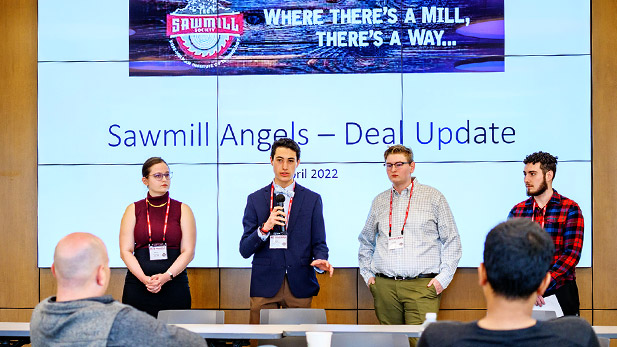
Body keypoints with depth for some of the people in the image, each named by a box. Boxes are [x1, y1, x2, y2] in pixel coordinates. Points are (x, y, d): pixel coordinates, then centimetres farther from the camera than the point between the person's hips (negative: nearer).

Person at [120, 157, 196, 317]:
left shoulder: (182, 210, 8)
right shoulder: (133, 210, 8)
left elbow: (188, 251, 1)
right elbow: (126, 251, 3)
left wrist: (166, 276, -13)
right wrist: (144, 278, -13)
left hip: (174, 284, 0)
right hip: (138, 286, 0)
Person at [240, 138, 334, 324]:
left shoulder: (312, 199, 8)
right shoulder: (255, 199, 7)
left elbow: (318, 243, 7)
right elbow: (244, 250, 1)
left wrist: (321, 260, -15)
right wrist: (265, 228, -17)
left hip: (300, 286, 0)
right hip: (264, 286, 0)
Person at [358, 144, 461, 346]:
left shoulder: (433, 197, 6)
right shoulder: (380, 201, 15)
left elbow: (452, 241, 5)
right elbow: (365, 242, 26)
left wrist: (443, 278, -4)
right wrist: (367, 274, 14)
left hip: (422, 286, -3)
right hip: (385, 286, 3)